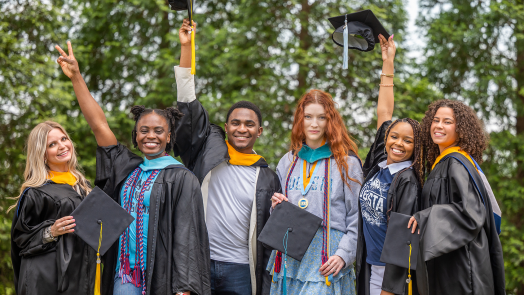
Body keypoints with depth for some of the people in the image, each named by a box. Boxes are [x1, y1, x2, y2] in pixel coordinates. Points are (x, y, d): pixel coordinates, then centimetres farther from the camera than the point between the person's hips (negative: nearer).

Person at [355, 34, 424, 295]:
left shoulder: (407, 180, -15)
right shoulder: (378, 164, 4)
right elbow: (383, 113, 10)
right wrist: (387, 61, 12)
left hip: (396, 272, -6)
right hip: (370, 267, 7)